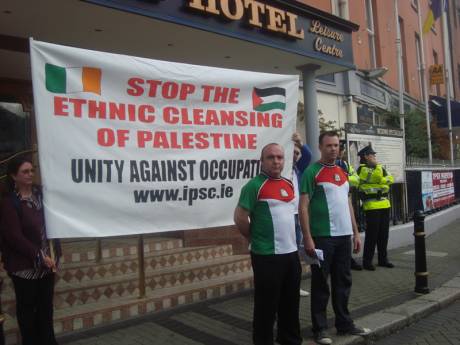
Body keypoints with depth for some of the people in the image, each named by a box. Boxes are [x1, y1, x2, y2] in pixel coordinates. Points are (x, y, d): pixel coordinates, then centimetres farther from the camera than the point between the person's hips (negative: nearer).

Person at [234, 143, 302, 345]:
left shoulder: (289, 184, 10)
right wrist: (255, 239, -4)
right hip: (267, 255, -7)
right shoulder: (255, 185, -13)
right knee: (266, 305, 4)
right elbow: (240, 217, -14)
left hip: (291, 252, 7)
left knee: (290, 302, 19)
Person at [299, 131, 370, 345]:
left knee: (343, 281, 15)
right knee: (320, 284, 3)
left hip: (344, 236, 7)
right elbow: (303, 207, -12)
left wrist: (356, 232, 14)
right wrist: (307, 238, -18)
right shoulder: (312, 172, -8)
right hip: (322, 237, -7)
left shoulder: (342, 172, 14)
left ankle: (344, 323, 29)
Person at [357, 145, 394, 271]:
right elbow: (377, 177, -18)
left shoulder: (378, 168, 18)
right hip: (372, 206, -8)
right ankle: (367, 261, 2)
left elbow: (390, 179, 4)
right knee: (372, 235, -6)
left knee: (383, 234, 12)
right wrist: (377, 165, -7)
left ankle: (383, 259, 22)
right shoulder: (362, 169, -6)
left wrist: (382, 180, -13)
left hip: (384, 205, 8)